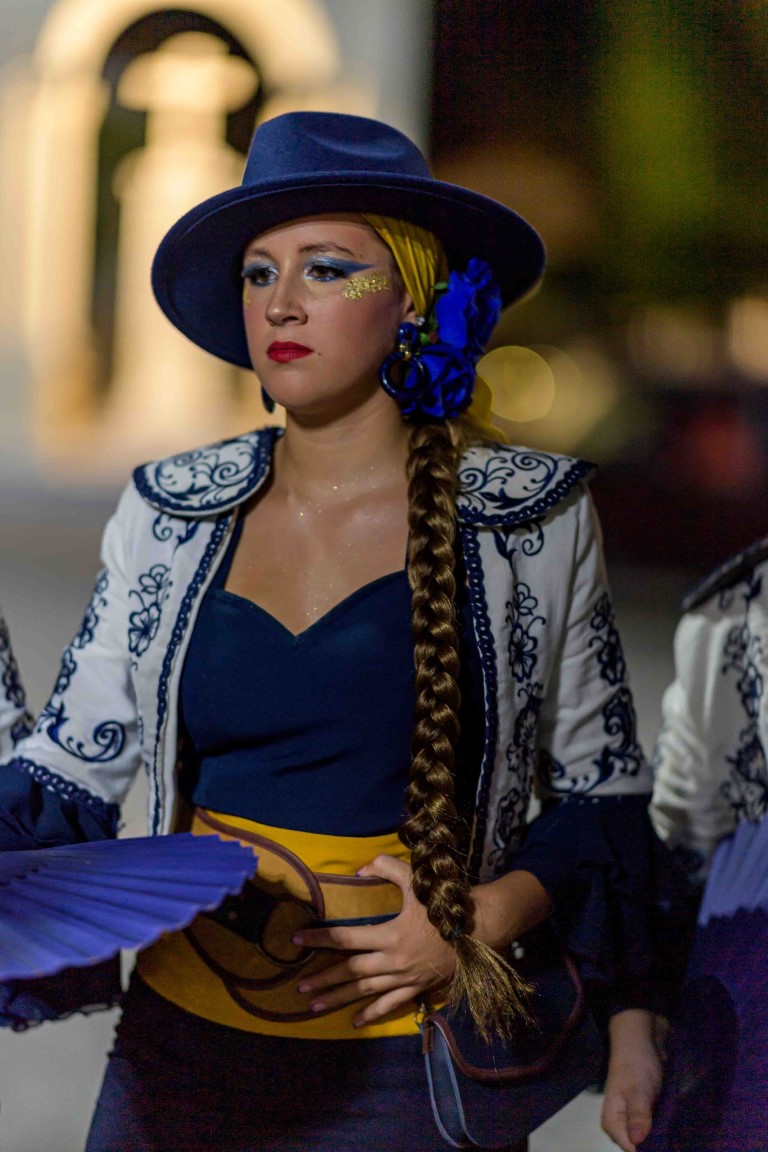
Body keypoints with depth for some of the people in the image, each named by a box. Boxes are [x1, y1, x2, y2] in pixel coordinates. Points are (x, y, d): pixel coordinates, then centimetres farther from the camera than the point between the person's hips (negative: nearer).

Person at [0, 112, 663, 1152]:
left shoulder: (527, 518, -3)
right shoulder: (170, 513, 4)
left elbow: (599, 791, 3)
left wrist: (482, 918, -12)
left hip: (412, 1056, -2)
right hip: (187, 1041, 3)